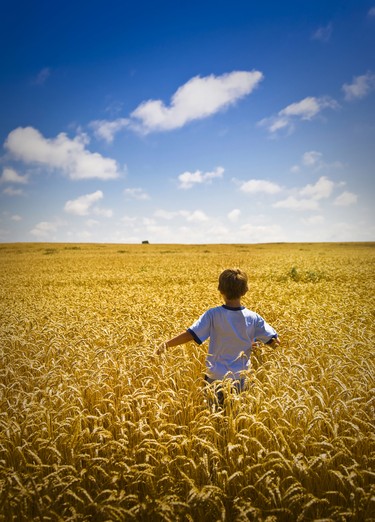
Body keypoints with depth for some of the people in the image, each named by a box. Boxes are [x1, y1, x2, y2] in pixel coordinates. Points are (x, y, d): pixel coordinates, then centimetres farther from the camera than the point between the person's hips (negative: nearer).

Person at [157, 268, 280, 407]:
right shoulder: (253, 318, -9)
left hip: (215, 376, -1)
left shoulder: (213, 315, -15)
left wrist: (166, 344, -6)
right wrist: (255, 341, 13)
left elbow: (190, 334, -17)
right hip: (239, 378, 1)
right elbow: (275, 342, -5)